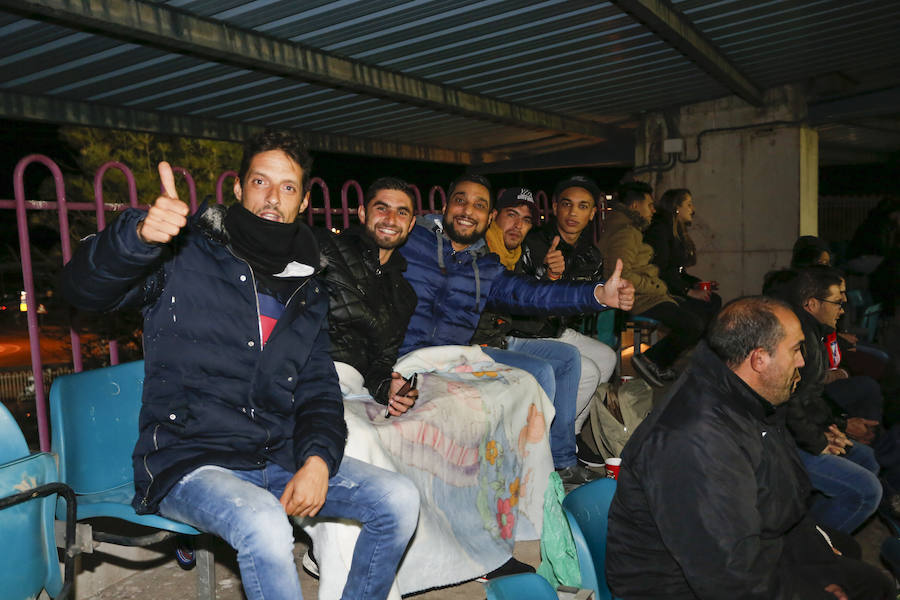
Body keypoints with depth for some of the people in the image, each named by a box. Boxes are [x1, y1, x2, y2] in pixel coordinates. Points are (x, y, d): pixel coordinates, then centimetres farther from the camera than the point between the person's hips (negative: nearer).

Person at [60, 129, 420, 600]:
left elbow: (318, 389, 10)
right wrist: (139, 235, -36)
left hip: (278, 458, 5)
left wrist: (319, 459, -9)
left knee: (399, 499, -8)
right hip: (188, 461, -5)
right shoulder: (185, 256, -2)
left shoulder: (306, 287, 12)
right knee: (264, 524, -35)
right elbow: (83, 288, -16)